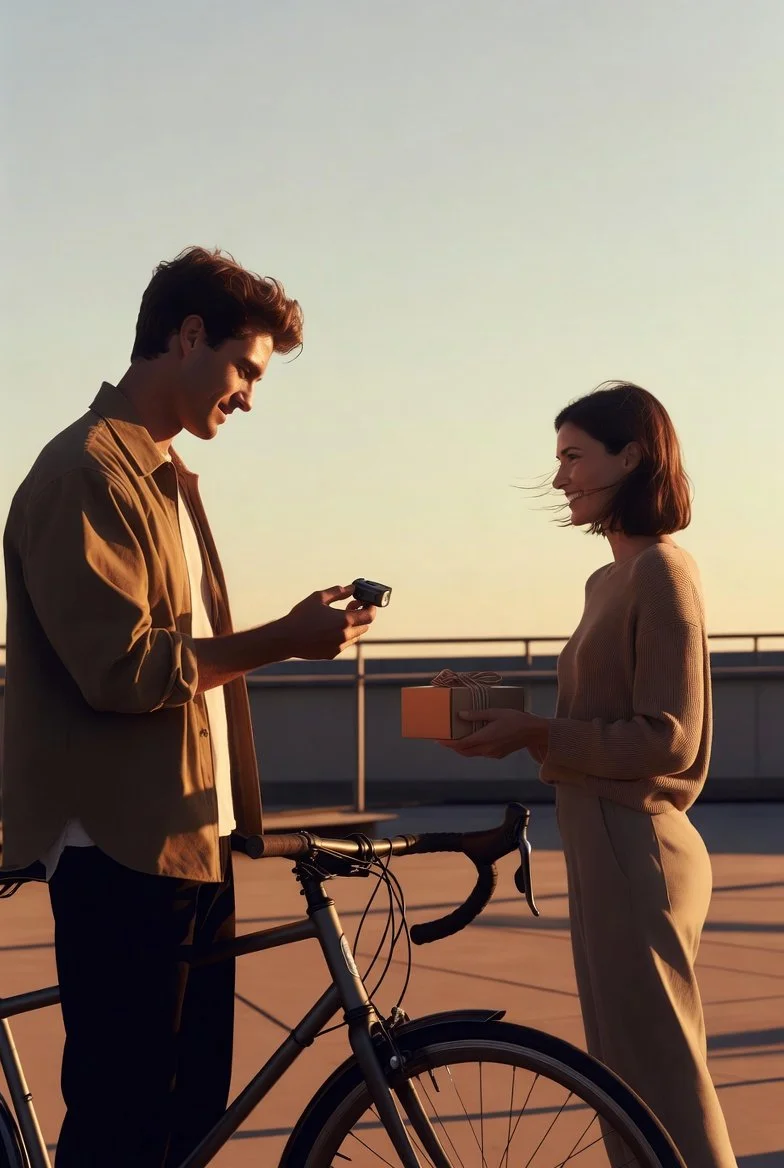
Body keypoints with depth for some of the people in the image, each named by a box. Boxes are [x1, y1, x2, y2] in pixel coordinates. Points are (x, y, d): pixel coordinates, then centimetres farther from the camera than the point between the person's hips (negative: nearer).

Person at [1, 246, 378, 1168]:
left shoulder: (167, 477, 18)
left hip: (189, 839, 9)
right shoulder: (86, 471, -12)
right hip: (123, 847, -9)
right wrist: (285, 640, -15)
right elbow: (121, 669, -20)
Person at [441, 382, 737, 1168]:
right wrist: (514, 724, 7)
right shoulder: (613, 578, 14)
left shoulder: (661, 571, -14)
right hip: (612, 844, 10)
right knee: (634, 1077, 16)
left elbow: (669, 740, -19)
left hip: (634, 849, -10)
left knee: (656, 1079, -3)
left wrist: (534, 734, -19)